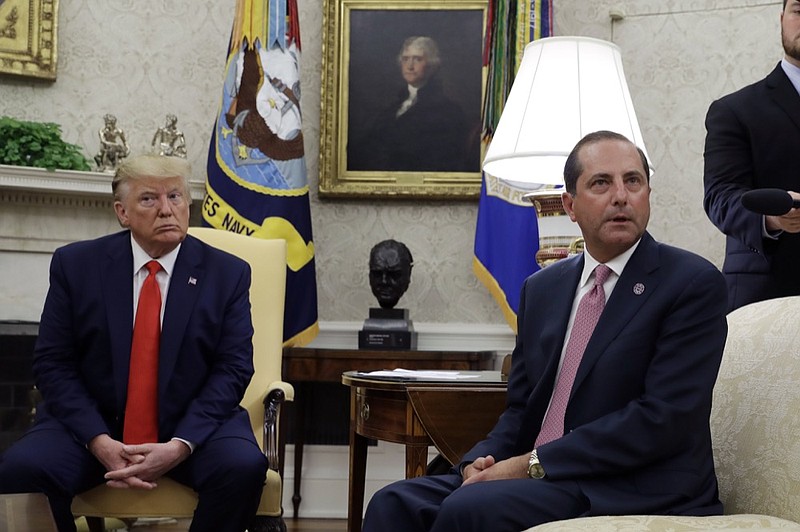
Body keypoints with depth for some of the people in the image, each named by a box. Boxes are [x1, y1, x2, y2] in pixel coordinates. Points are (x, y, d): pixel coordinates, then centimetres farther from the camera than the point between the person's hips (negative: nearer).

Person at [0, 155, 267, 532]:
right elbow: (52, 363, -1)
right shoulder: (76, 264, 2)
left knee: (244, 467, -30)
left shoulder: (228, 273, 2)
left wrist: (180, 446, -18)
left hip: (192, 426, 0)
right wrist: (99, 441, -17)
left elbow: (232, 369, -3)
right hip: (93, 424, 0)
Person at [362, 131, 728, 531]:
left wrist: (533, 464, -17)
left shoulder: (694, 284, -6)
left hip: (635, 492, -6)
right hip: (539, 481, 6)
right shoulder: (541, 288, 15)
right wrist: (480, 461, -6)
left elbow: (663, 418, -15)